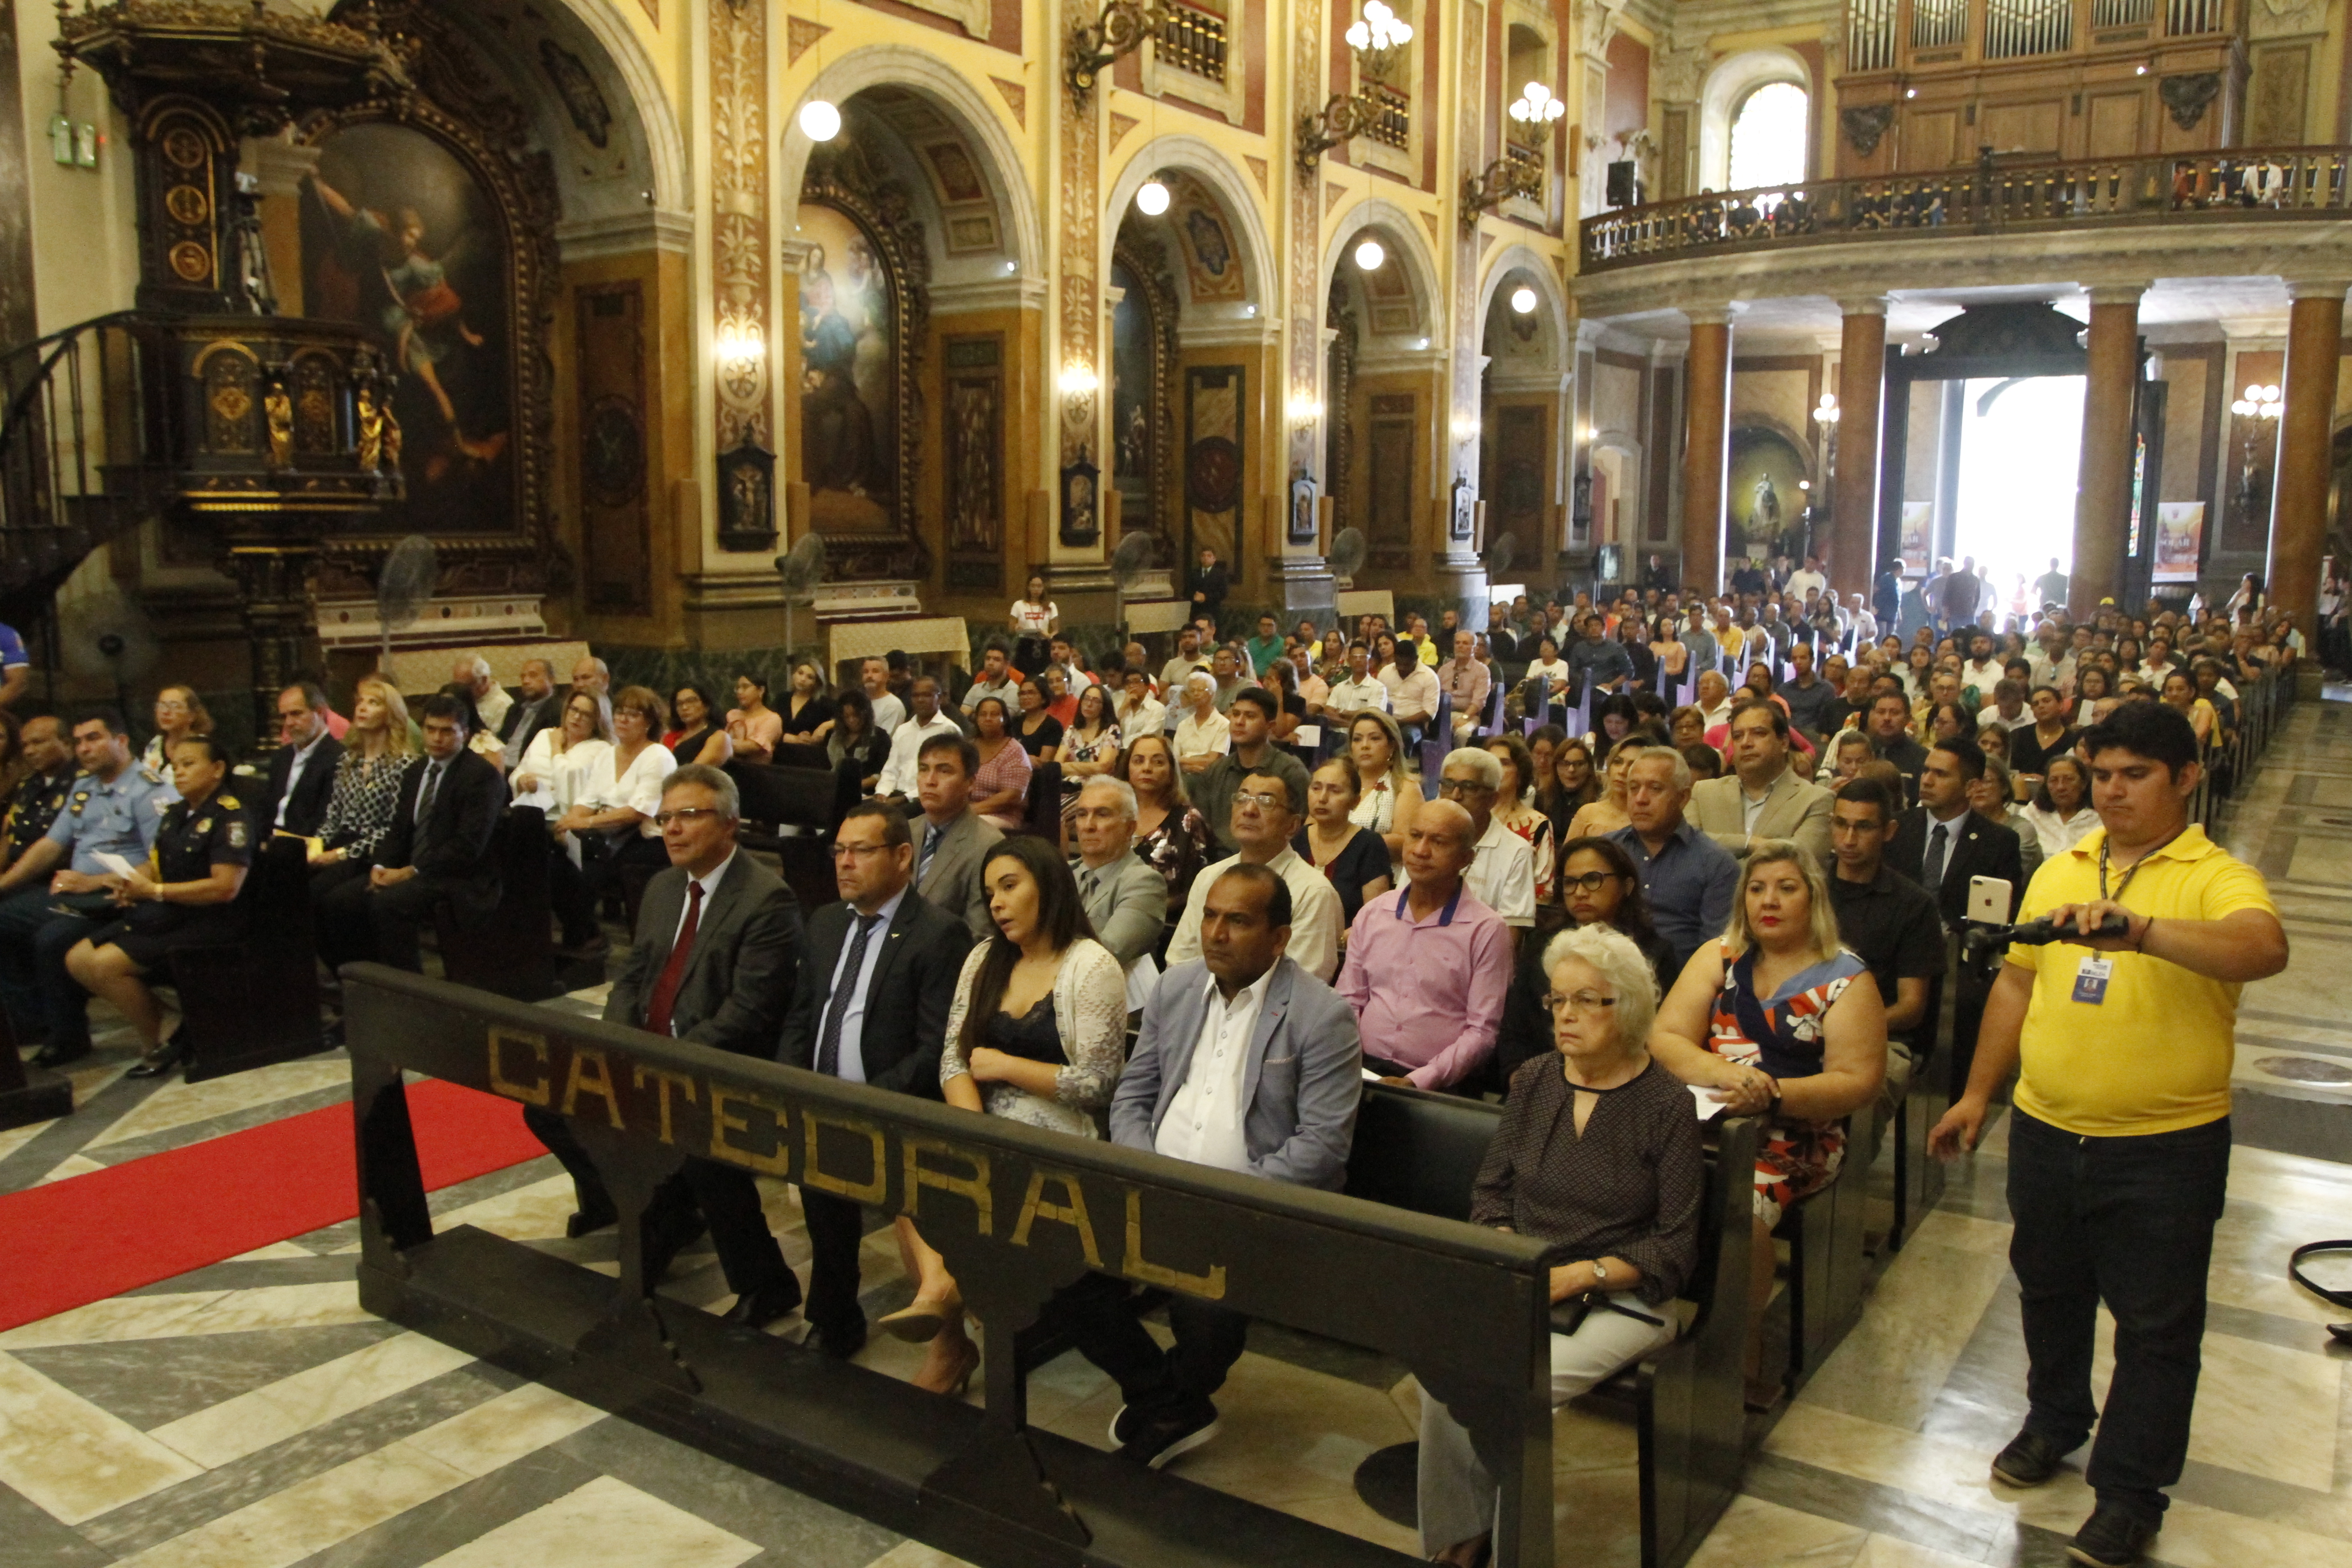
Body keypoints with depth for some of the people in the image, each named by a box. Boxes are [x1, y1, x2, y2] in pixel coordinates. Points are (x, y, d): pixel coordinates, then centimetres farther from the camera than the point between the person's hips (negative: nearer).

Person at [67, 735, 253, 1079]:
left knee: (105, 964, -19)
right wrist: (132, 885, -6)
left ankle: (164, 1040, 0)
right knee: (77, 960, 0)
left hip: (207, 919, -9)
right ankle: (161, 1021, 7)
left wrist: (155, 891, -19)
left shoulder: (229, 816, -13)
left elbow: (225, 887, -22)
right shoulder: (175, 813, 14)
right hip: (164, 912, 9)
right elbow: (156, 865, 18)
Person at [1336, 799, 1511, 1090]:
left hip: (1438, 1085, -3)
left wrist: (1420, 1081, -14)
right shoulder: (1371, 915, 13)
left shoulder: (1487, 931, -2)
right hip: (1365, 1069, 4)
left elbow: (1482, 1030, -5)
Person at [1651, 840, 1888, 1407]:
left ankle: (1745, 1361, -15)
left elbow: (1859, 1082, -5)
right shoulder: (1719, 957, 13)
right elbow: (1665, 1040, 3)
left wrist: (1772, 1094, -19)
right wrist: (1727, 1073, -16)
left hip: (1794, 1138, -3)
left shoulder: (1846, 978, 4)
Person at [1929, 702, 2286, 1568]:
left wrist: (2139, 929, -47)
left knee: (2156, 1324, 8)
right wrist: (1977, 1094, 13)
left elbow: (2265, 949, -34)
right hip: (2046, 1131, 5)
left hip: (2166, 1146, -5)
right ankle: (2055, 1422, 44)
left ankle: (2129, 1493, 23)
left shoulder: (2217, 879, -11)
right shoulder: (2057, 873, 6)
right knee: (2049, 1290, 22)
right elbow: (2017, 985, 13)